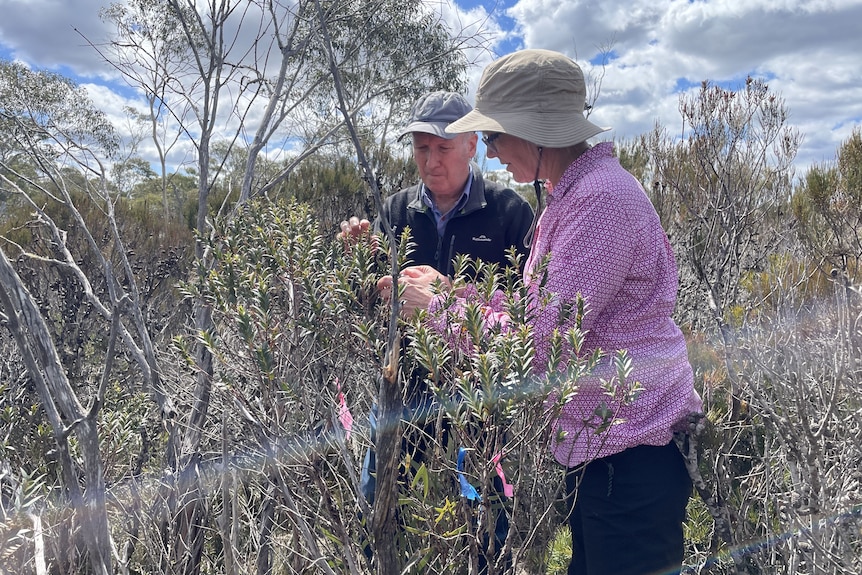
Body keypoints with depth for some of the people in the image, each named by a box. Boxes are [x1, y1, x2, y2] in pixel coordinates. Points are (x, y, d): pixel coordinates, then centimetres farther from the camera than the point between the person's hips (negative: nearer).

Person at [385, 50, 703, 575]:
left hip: (631, 455, -10)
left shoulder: (601, 197, -21)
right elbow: (542, 309, 12)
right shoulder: (572, 194, 11)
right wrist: (447, 289, 9)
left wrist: (435, 307, -14)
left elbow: (545, 339, -24)